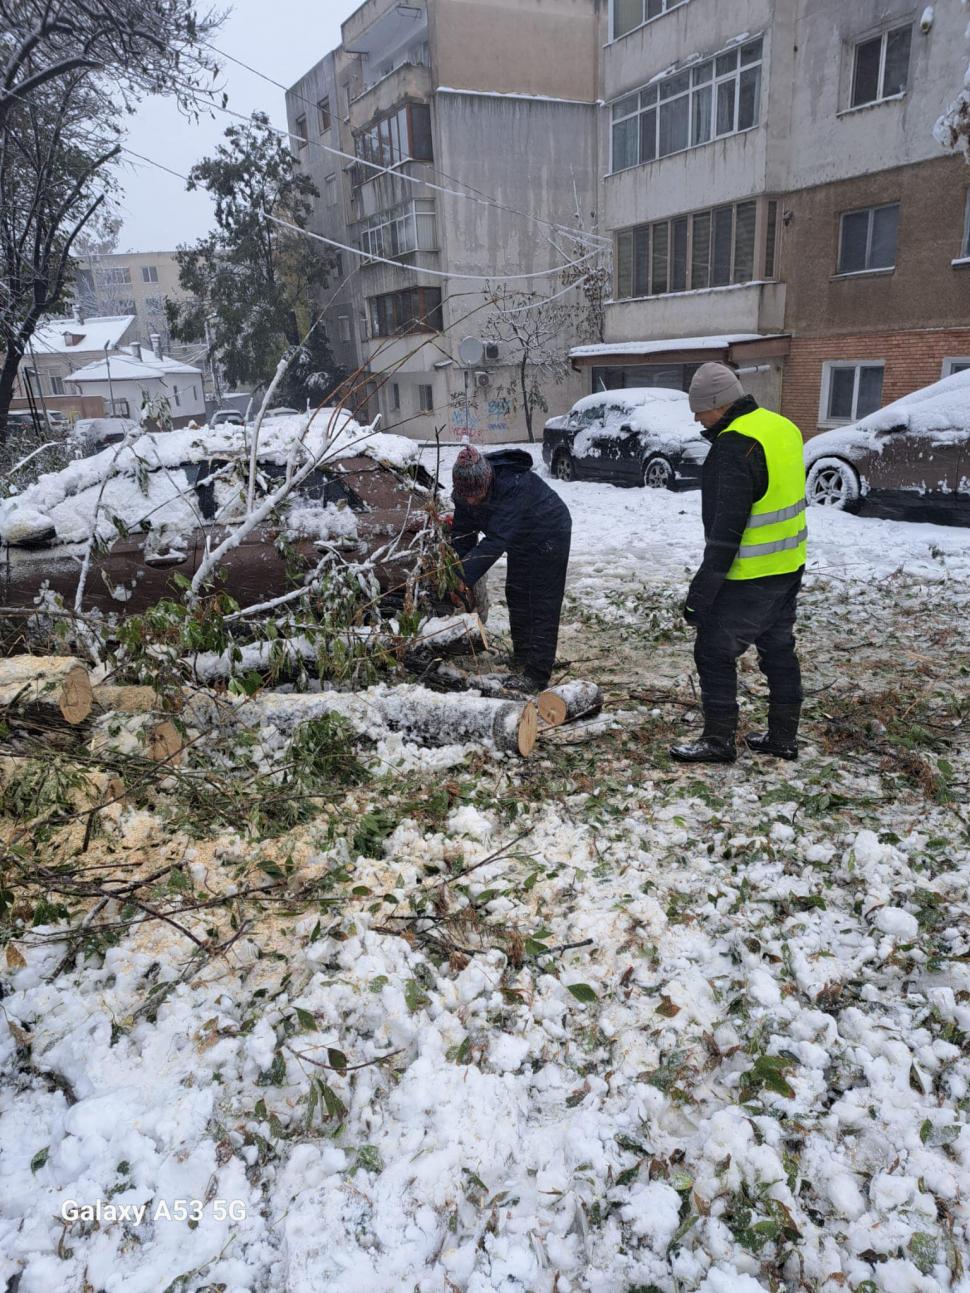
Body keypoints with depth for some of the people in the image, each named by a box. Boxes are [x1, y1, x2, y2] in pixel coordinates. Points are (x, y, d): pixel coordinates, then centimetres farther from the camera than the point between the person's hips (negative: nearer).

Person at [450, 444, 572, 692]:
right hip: (521, 537, 8)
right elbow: (463, 533, -12)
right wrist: (457, 578, -19)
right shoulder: (466, 490, -18)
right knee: (516, 595, 15)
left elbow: (497, 539, -43)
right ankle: (522, 656, 31)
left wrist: (466, 576, -45)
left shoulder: (513, 484, -40)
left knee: (542, 603, -9)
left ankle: (536, 674, -9)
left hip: (549, 535, -8)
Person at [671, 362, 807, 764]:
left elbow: (727, 526, -24)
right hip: (789, 567, 9)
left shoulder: (735, 445, -20)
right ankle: (783, 737, 27)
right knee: (779, 649, 17)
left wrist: (702, 590, -20)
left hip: (749, 577, -9)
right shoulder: (782, 427, 9)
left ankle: (719, 740, 10)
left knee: (715, 651, 2)